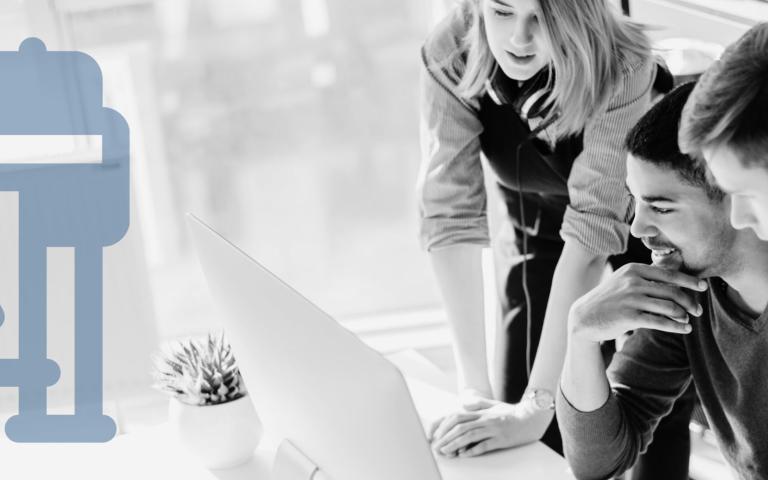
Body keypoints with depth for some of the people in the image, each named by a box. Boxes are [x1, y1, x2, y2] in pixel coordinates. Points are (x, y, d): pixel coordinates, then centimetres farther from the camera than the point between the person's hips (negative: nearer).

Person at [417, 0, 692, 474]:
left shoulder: (621, 66, -35)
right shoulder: (448, 56, -27)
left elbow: (592, 230, -39)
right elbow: (451, 213, -30)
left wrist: (537, 406, -42)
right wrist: (476, 390, -34)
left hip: (645, 221, -2)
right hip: (535, 224, 2)